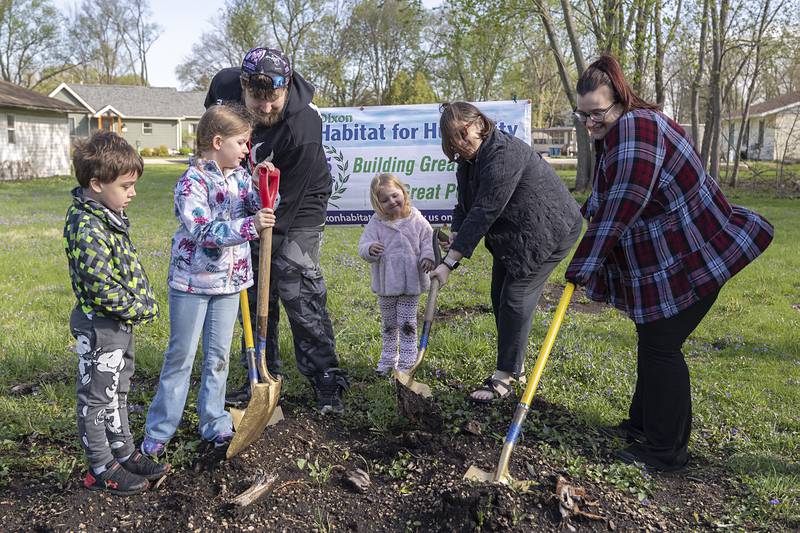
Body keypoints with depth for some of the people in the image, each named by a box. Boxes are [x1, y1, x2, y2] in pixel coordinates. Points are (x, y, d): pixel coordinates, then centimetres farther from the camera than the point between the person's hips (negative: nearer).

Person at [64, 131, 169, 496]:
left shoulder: (109, 215, 5)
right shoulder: (87, 228, -26)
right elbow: (102, 288, -28)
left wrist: (144, 301, 6)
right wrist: (143, 310, -17)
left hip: (121, 323, 10)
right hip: (99, 328, -10)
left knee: (118, 391, 21)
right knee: (97, 398, 7)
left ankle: (124, 453, 36)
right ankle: (101, 470, 21)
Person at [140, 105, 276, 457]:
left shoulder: (240, 176, 6)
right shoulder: (193, 181, -17)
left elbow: (259, 208, 0)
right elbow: (202, 229, -27)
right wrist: (249, 226, -35)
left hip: (229, 280, 6)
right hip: (192, 281, -6)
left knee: (218, 356, 14)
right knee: (181, 356, 4)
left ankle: (214, 423, 26)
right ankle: (159, 431, 18)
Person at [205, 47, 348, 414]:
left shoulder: (303, 130, -34)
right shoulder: (223, 84, -17)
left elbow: (289, 201, -28)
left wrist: (264, 238, -26)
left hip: (297, 208, -5)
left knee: (299, 291, -11)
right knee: (255, 293, 7)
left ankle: (326, 381, 0)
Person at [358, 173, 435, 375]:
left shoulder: (416, 219, -4)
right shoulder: (376, 224, -5)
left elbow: (428, 239, 1)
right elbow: (363, 244, -9)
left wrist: (428, 257, -17)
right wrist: (370, 249, -32)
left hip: (411, 282, -1)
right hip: (386, 284, 2)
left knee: (407, 324, 4)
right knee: (388, 324, 16)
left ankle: (407, 361, 14)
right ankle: (388, 359, 30)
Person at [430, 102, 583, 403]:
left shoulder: (504, 154, -29)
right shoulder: (468, 161, 3)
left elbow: (483, 212, -33)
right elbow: (464, 207, 3)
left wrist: (450, 262, -33)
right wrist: (455, 235, -18)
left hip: (548, 231, -10)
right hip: (510, 237, 10)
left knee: (516, 297, -12)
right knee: (500, 297, 10)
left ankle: (505, 377, -3)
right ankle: (515, 364, 24)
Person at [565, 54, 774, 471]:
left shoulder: (636, 128, -23)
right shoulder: (616, 133, 11)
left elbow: (620, 209, -28)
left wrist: (579, 272, -25)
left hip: (687, 261, -10)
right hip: (660, 262, 10)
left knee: (660, 347, -2)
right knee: (651, 342, 18)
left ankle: (667, 451, 12)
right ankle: (643, 425, 34)